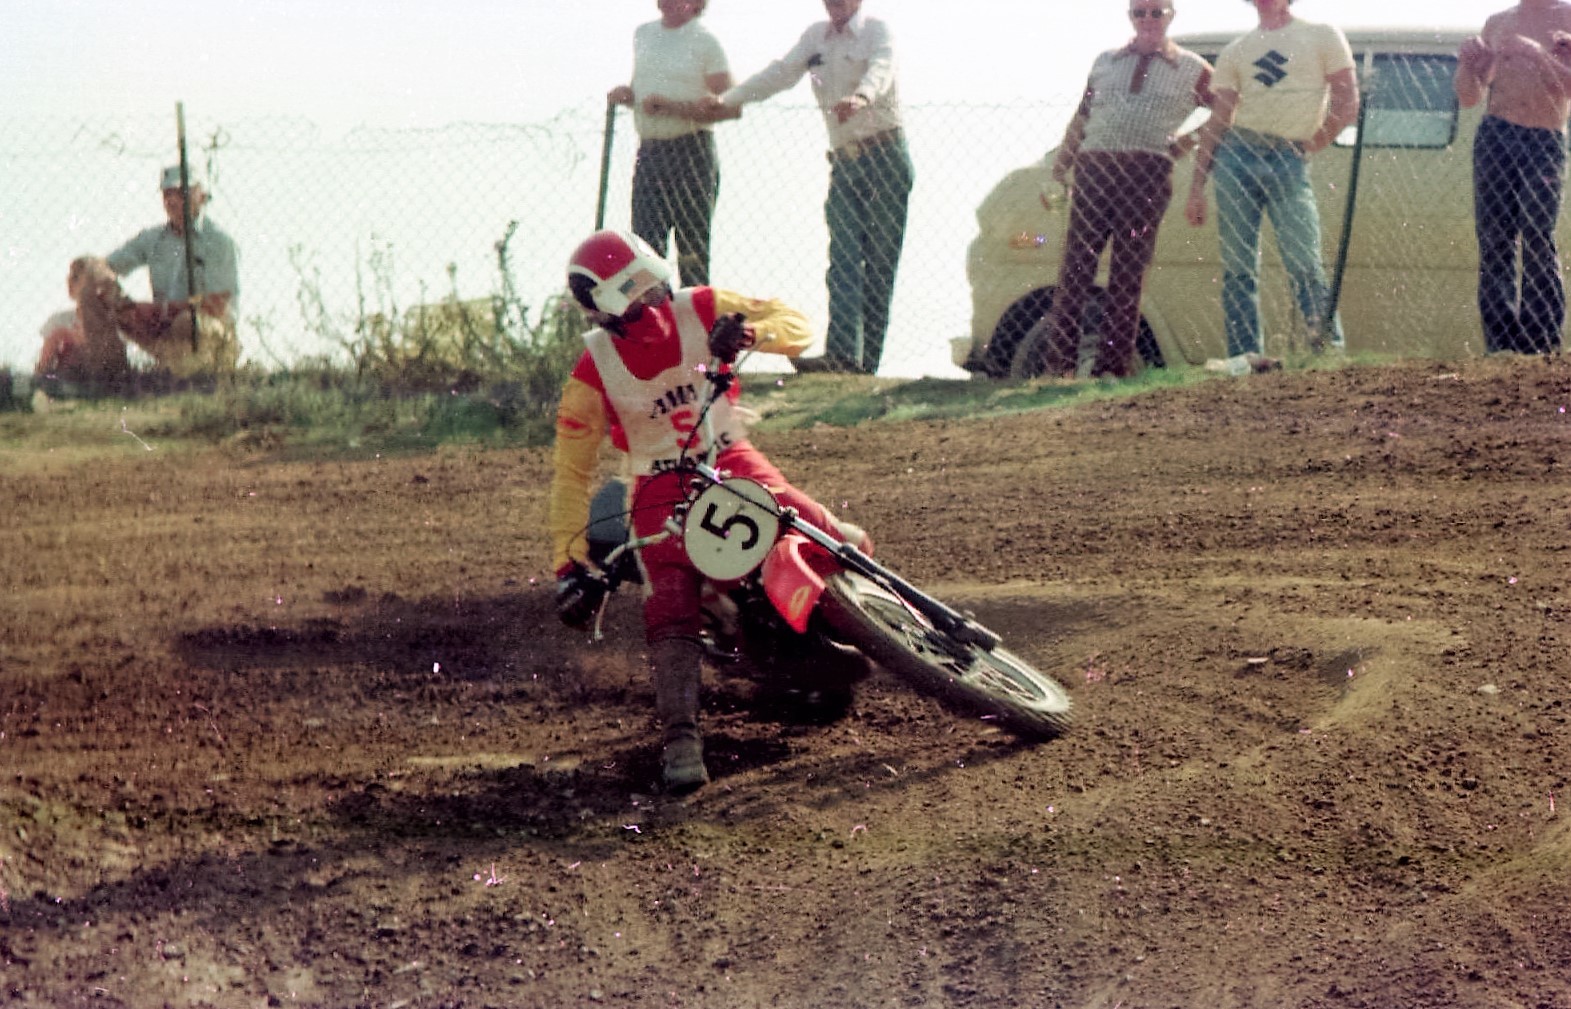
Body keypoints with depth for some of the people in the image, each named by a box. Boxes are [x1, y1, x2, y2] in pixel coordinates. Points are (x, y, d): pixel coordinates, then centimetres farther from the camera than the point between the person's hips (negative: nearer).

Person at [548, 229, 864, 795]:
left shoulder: (700, 310, -8)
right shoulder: (594, 371, -11)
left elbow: (798, 326, -8)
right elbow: (571, 471, -6)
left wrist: (751, 333, -32)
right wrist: (570, 565, -12)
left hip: (732, 462, 2)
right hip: (662, 489, -2)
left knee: (839, 546, -13)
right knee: (670, 610, -27)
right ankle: (680, 739, -32)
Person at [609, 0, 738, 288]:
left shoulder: (705, 42, -5)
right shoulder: (642, 34, 14)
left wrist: (673, 107, -18)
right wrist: (624, 94, 3)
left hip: (692, 154, -5)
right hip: (649, 152, 5)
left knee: (692, 251, -3)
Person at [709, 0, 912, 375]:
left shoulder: (876, 31, -2)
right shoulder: (816, 36, 16)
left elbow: (881, 67, -22)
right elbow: (781, 73, 16)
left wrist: (862, 96, -44)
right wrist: (727, 99, 4)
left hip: (884, 154, -5)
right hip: (844, 160, 5)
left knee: (880, 259, -6)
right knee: (843, 257, -10)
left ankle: (866, 362, -9)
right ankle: (842, 353, -22)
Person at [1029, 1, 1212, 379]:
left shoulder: (1192, 70, 11)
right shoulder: (1105, 62, 18)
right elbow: (1079, 122, 18)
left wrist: (1188, 142, 3)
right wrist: (1058, 173, 12)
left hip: (1147, 175, -2)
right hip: (1094, 167, 2)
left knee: (1128, 275, -1)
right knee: (1076, 266, -3)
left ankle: (1113, 363, 2)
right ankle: (1058, 361, -3)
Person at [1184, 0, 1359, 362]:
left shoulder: (1322, 37, 10)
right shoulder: (1236, 51, 18)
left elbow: (1347, 105, 5)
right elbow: (1216, 123, 14)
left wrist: (1310, 148, -2)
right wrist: (1197, 188, 7)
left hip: (1290, 161, -3)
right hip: (1236, 155, 3)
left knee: (1304, 264, -14)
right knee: (1238, 269, -3)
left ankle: (1332, 355, -9)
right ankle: (1245, 357, -2)